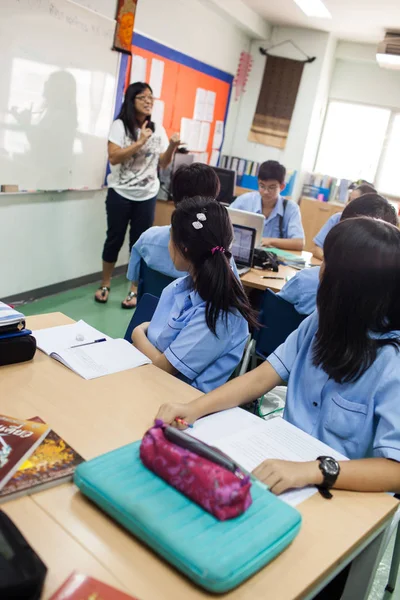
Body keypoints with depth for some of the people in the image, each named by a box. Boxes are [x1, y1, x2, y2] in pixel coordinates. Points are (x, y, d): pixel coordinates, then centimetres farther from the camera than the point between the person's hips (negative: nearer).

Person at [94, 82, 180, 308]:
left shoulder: (158, 129, 6)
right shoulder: (120, 126, -4)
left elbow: (163, 163, 7)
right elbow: (113, 157, -16)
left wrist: (172, 147, -11)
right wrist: (140, 142, -21)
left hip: (147, 196, 2)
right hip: (120, 193, -2)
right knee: (115, 239, 7)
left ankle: (135, 290, 15)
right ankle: (105, 285, 23)